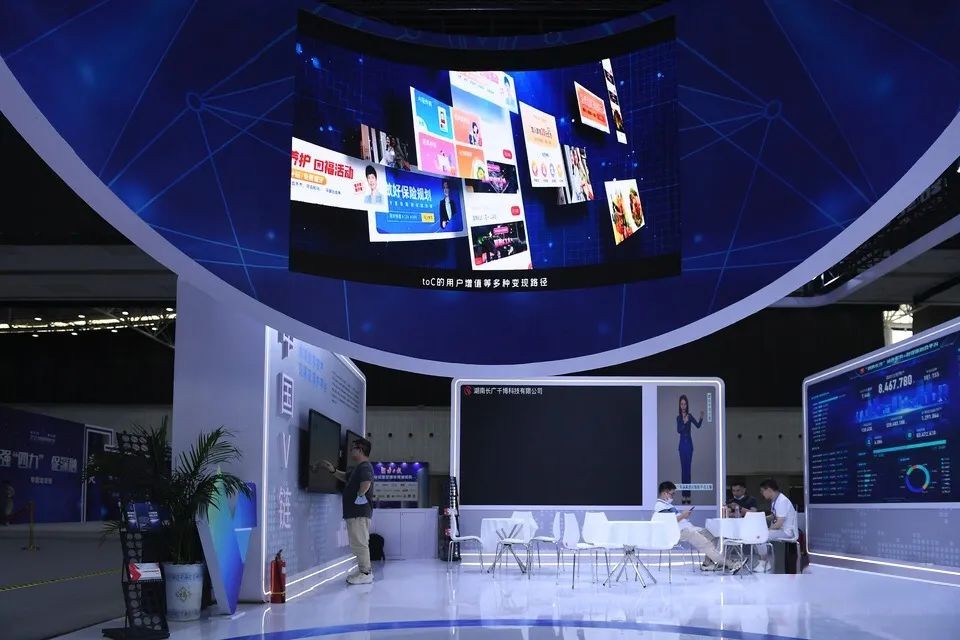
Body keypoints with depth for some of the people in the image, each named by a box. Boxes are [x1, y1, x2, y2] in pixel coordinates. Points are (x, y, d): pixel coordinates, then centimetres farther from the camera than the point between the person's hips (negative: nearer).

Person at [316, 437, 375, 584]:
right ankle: (364, 571, 21)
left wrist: (359, 497, -22)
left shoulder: (365, 467, -14)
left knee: (359, 543, -8)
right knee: (359, 543, 15)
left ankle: (366, 573, -5)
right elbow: (346, 477, 36)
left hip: (359, 513, -11)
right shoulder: (359, 468, 21)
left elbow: (366, 482, -33)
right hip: (354, 512, 11)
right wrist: (333, 470, 23)